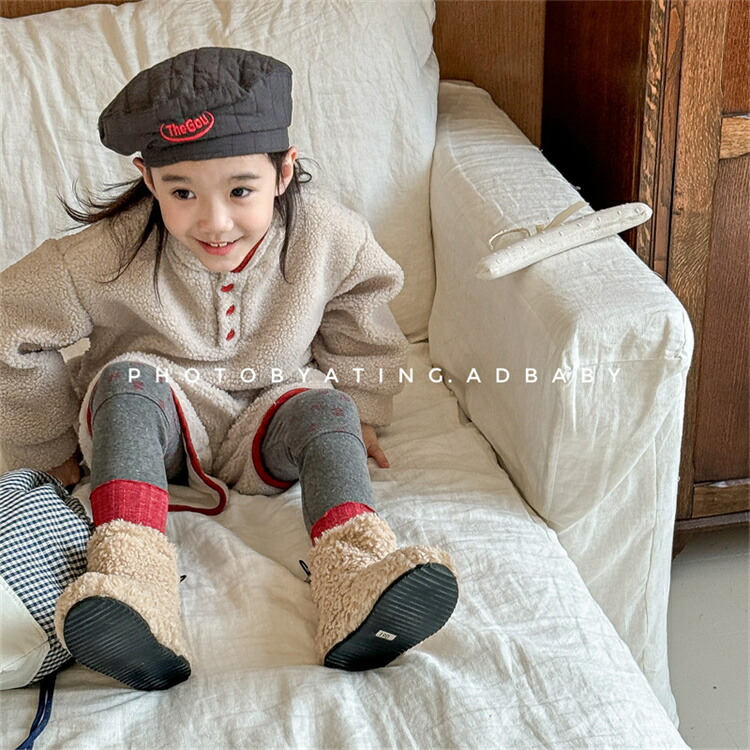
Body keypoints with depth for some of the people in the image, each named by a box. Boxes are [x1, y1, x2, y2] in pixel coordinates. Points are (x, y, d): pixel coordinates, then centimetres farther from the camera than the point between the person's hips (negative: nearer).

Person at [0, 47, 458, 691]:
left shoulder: (323, 233, -15)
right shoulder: (112, 253, -22)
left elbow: (359, 308, 7)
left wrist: (360, 413, 10)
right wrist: (52, 444, 2)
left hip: (266, 426, 2)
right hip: (153, 427, -1)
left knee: (328, 407, -29)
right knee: (129, 378, -32)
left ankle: (356, 589, -51)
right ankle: (130, 584, -51)